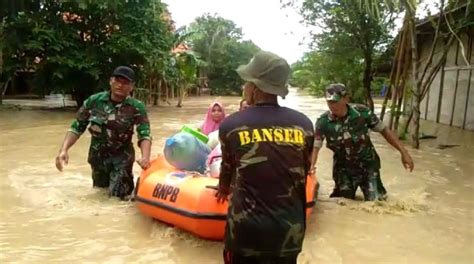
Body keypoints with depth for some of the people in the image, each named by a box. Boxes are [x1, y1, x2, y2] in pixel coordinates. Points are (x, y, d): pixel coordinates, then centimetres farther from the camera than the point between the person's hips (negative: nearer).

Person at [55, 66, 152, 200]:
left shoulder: (136, 107, -17)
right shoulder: (94, 101, -11)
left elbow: (144, 135, -24)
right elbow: (77, 127, -5)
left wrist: (145, 157, -43)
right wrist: (64, 150, -19)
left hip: (122, 156, -3)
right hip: (98, 155, 3)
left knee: (117, 194, -7)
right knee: (100, 188, 19)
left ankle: (127, 178, 26)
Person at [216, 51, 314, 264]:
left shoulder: (231, 125, -7)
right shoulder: (304, 124, -3)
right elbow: (303, 174, 9)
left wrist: (223, 189, 33)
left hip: (247, 231, -1)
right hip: (290, 232, 2)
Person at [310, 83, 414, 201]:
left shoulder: (362, 112, -19)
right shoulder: (323, 122, -19)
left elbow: (384, 130, -9)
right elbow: (315, 146, -23)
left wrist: (403, 152, -13)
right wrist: (311, 165, -43)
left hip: (367, 166, -1)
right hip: (344, 169, 1)